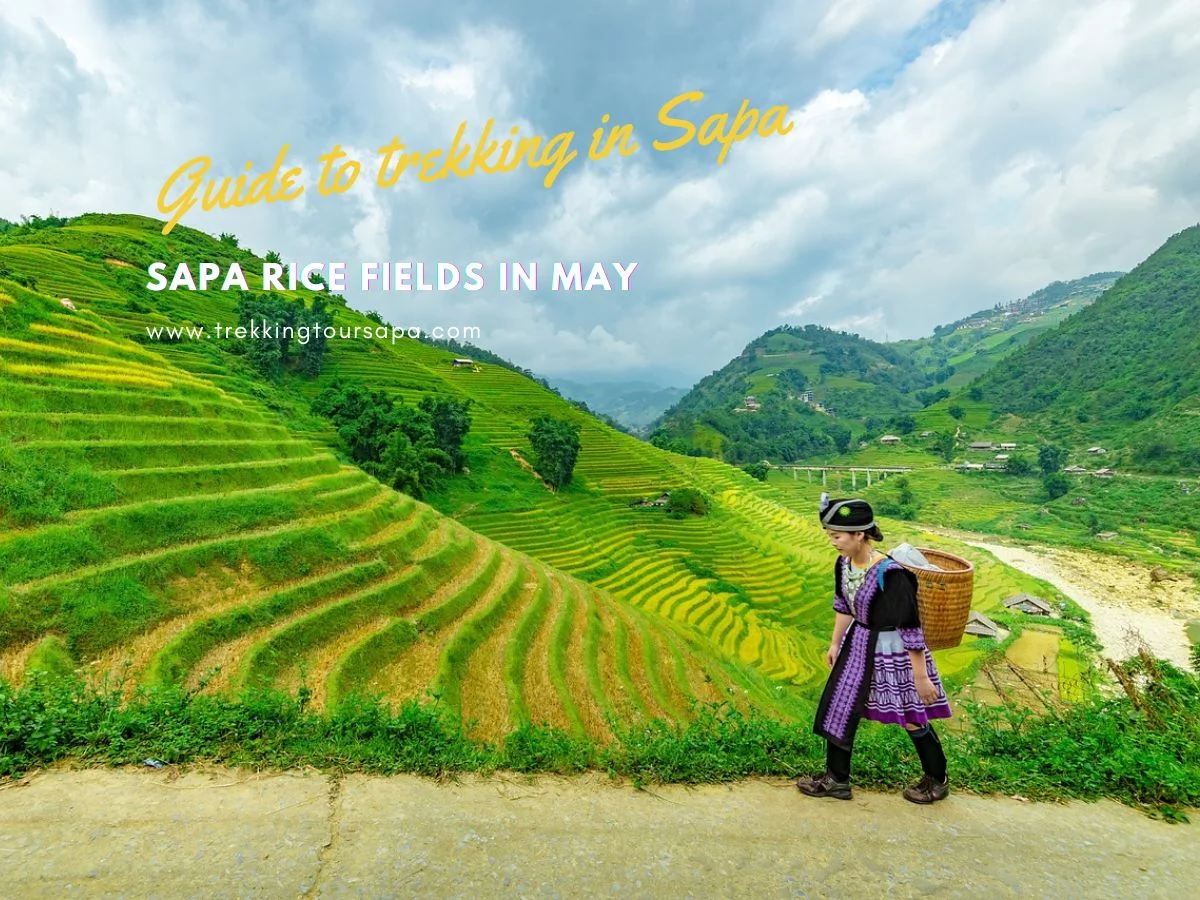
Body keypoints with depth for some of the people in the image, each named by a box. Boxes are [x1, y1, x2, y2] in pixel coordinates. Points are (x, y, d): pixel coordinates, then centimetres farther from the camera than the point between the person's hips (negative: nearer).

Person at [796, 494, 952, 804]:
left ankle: (937, 781, 39)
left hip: (892, 650, -7)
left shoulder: (890, 574, -30)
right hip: (858, 645, 7)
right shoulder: (844, 563, -7)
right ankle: (836, 779, 30)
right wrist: (835, 643, 17)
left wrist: (921, 677, -17)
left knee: (913, 718, 12)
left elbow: (911, 628, -23)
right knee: (840, 707, 12)